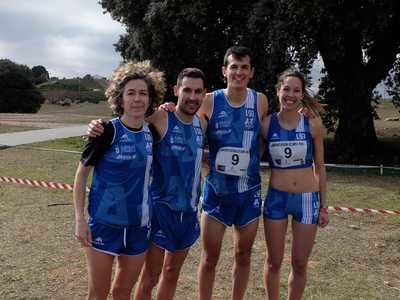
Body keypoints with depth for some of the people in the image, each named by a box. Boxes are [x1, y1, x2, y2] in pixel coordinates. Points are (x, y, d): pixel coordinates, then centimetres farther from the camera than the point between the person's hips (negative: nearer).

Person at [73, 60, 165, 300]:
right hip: (105, 223, -4)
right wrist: (80, 219, -12)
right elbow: (81, 174, -7)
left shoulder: (151, 132, 1)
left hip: (139, 225, 4)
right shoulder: (108, 131, -13)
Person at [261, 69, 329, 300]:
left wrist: (324, 205, 4)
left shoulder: (313, 124, -3)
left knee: (300, 264, 10)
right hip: (276, 198, 0)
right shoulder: (267, 124, -5)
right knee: (274, 262, 11)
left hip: (307, 199, 0)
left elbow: (319, 168, 4)